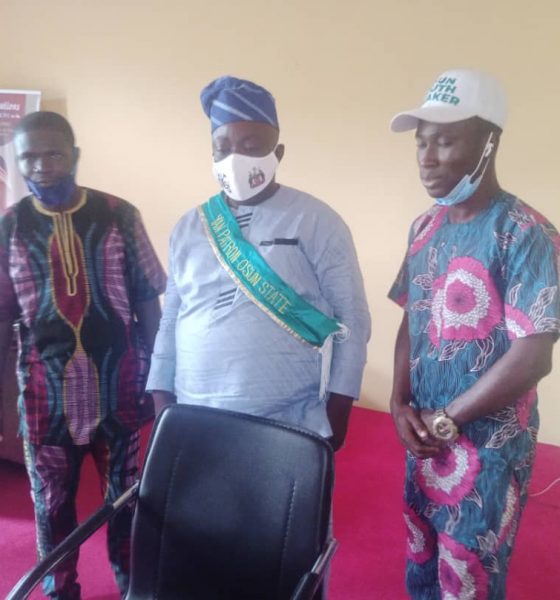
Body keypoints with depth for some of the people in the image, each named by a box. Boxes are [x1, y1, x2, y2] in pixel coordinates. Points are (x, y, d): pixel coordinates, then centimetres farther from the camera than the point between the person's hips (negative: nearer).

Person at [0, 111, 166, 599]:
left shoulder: (119, 216, -6)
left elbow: (147, 302, -2)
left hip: (117, 387, 0)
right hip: (45, 393, 1)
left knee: (125, 494, 17)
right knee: (52, 501, 17)